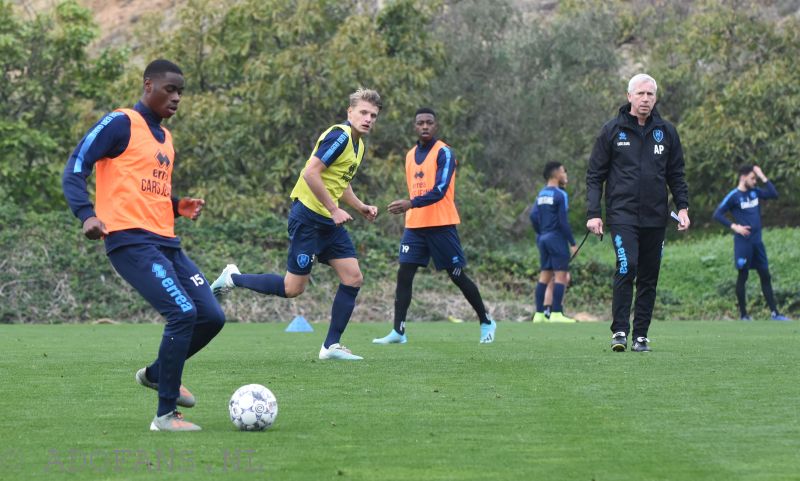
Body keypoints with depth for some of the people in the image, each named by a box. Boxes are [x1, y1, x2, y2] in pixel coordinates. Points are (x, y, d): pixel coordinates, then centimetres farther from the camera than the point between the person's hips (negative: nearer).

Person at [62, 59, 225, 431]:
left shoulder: (164, 137, 21)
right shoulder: (120, 124, -5)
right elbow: (74, 170, -10)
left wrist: (178, 206, 11)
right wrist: (87, 214, -25)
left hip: (166, 243, 9)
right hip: (131, 242, -9)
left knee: (212, 317, 3)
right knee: (184, 313, -21)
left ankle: (157, 374, 28)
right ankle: (165, 415, -10)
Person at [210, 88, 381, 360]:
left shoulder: (359, 145, 15)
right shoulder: (340, 136, -16)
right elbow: (310, 173, -25)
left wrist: (361, 207, 16)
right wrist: (334, 209, -21)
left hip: (329, 223, 9)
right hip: (308, 217, -9)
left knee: (353, 278, 0)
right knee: (293, 288, -7)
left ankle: (331, 345, 7)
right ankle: (233, 278, 12)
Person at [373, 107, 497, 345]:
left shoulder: (444, 153, -9)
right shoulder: (410, 155, 13)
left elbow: (440, 190, -20)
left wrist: (411, 204, -31)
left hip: (441, 225, -6)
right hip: (414, 226, 6)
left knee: (458, 276, 1)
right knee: (404, 274, -6)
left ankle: (486, 322, 17)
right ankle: (398, 331, -6)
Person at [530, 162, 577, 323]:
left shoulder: (541, 194, 12)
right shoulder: (560, 195, -10)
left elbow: (533, 215, 6)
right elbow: (563, 221, -14)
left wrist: (541, 234, 15)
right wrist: (572, 243, -9)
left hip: (543, 239, 8)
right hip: (557, 238, -8)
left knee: (545, 275, 9)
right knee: (561, 275, -6)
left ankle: (539, 314, 7)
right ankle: (556, 314, -11)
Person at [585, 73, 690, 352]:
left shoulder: (666, 132, 10)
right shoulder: (612, 130, 2)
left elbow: (676, 174, 16)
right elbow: (595, 175, 4)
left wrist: (682, 207, 4)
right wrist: (593, 213, -3)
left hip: (655, 217, 3)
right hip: (622, 214, -3)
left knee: (649, 277, 5)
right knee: (627, 266, -18)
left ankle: (640, 335, 12)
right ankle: (620, 331, -12)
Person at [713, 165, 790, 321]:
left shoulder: (754, 192, 10)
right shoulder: (733, 196, -9)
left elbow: (774, 194, 3)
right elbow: (717, 215, -9)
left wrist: (763, 177, 1)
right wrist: (734, 226, -17)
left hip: (757, 241, 7)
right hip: (743, 242, -6)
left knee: (766, 276, 6)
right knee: (743, 276, 0)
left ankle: (774, 313, 8)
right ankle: (743, 315, 7)